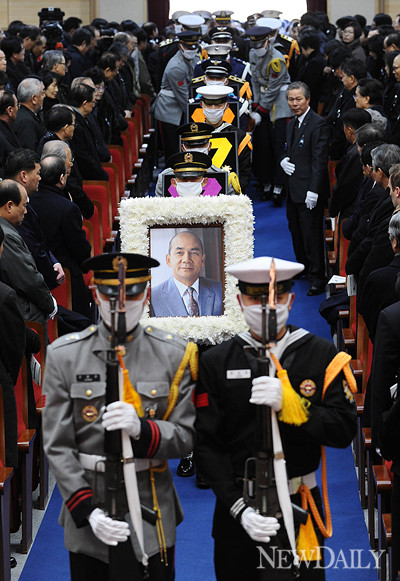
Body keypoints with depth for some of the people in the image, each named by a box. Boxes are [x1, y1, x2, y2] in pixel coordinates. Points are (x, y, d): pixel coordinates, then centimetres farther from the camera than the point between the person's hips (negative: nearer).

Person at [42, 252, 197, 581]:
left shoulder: (174, 355, 0)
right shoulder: (64, 356, -1)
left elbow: (185, 436, -2)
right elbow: (58, 446, -4)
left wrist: (141, 429, -23)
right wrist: (87, 510, -16)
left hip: (152, 519, 0)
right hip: (87, 517, 0)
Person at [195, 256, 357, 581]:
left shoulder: (322, 355, 0)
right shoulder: (215, 362, 1)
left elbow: (344, 431, -6)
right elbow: (207, 444, -4)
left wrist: (289, 404, -21)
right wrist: (238, 507, -15)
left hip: (299, 506, -1)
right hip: (236, 508, 1)